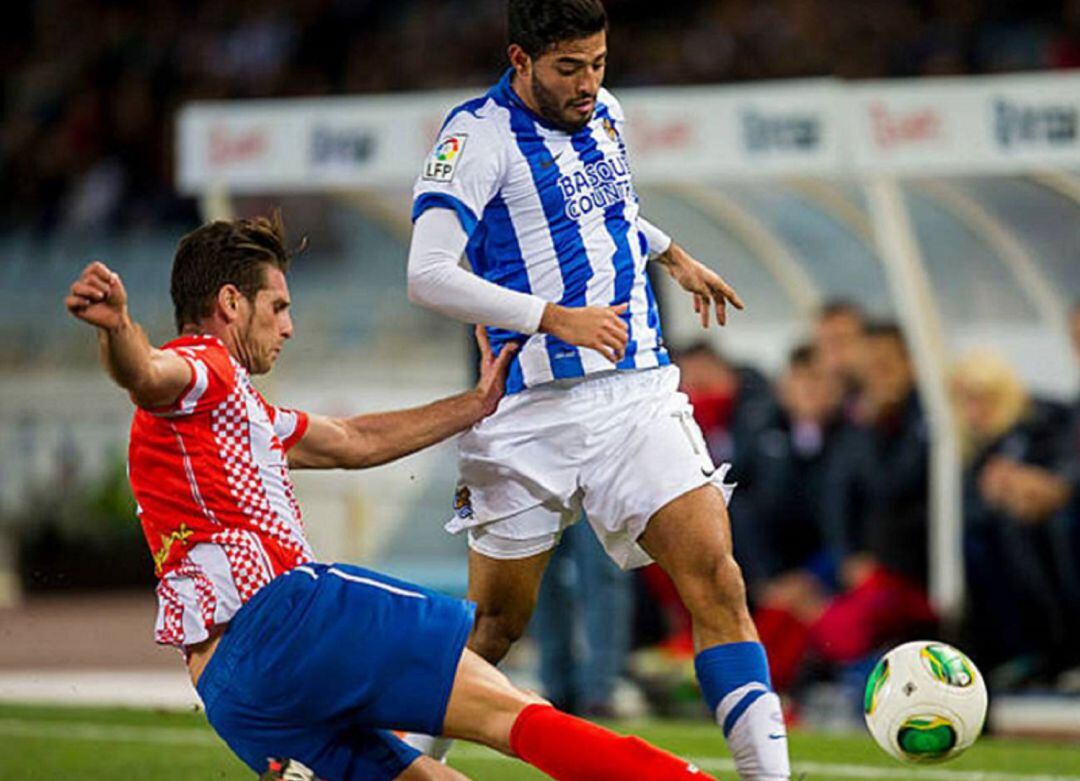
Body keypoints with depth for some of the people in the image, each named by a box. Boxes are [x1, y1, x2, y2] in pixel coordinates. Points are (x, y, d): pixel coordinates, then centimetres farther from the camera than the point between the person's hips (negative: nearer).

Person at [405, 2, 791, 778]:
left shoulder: (603, 112, 11)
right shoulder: (480, 133, -10)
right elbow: (428, 275, -21)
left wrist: (673, 255, 40)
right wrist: (554, 318, -26)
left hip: (638, 392, 5)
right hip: (536, 410, -5)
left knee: (716, 577, -12)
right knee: (496, 621, 4)